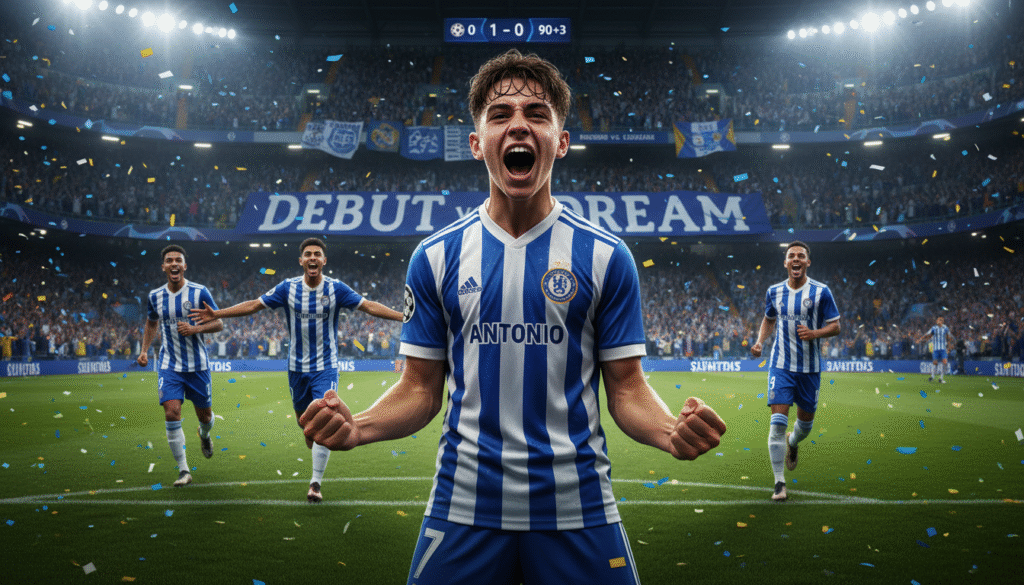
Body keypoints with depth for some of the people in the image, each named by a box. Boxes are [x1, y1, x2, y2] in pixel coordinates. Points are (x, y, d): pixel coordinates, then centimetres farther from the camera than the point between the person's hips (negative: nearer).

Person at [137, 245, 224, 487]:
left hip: (197, 365, -1)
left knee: (205, 415, 10)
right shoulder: (155, 296, 2)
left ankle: (204, 435, 49)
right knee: (171, 413, -15)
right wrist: (144, 350, 10)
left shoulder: (199, 292, -9)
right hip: (169, 365, 1)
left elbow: (218, 323, -4)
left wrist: (195, 328, -21)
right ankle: (183, 470, -5)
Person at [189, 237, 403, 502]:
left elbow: (369, 306, -6)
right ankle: (318, 450, 45)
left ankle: (315, 483, -5)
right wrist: (217, 314, -2)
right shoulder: (288, 288, -4)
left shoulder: (336, 289, -6)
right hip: (297, 367, 2)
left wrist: (404, 316, -14)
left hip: (326, 367, -2)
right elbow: (253, 305, 2)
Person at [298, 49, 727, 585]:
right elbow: (421, 388, 4)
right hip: (464, 506, 1)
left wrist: (672, 431, -21)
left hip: (578, 508, 0)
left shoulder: (606, 257, -1)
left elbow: (627, 389, 0)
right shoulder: (435, 257, 2)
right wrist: (356, 427, -15)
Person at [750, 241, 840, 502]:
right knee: (778, 422, -12)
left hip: (810, 367, 0)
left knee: (806, 421, 13)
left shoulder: (821, 292, -4)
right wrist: (760, 342, 4)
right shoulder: (774, 292, 4)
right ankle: (779, 482, -5)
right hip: (781, 365, 0)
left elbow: (835, 326, -1)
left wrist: (814, 333, -20)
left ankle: (792, 443, 51)